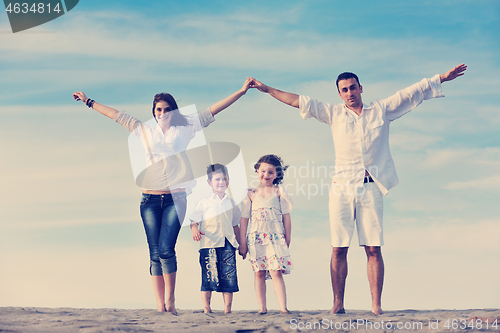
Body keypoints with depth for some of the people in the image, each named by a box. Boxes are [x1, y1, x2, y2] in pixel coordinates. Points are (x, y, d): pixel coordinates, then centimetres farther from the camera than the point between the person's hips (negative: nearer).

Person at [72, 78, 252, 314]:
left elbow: (213, 110, 7)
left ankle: (170, 300, -2)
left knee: (166, 249, -15)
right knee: (155, 253, 0)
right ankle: (159, 304, 1)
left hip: (175, 198, -2)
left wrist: (241, 91, 5)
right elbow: (117, 116, 18)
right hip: (150, 199, 2)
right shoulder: (145, 130, 13)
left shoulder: (185, 129, 9)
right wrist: (89, 102, 22)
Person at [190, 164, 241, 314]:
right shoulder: (204, 203, 6)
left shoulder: (231, 203, 15)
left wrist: (241, 244, 18)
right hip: (209, 245, -3)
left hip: (228, 245, 3)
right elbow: (194, 221, 4)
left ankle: (228, 309, 6)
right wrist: (195, 230, -18)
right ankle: (206, 308, 3)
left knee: (229, 277, -1)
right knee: (208, 277, -4)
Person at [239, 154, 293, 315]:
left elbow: (286, 217, 9)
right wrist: (242, 243, 5)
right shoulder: (251, 194, 10)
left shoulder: (279, 192, 9)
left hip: (275, 237, -2)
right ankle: (262, 308, 5)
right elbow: (244, 219, 10)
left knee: (276, 271, -12)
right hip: (256, 238, 2)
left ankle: (283, 307, -16)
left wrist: (288, 238, 5)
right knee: (259, 272, 1)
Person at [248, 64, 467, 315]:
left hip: (370, 188, -1)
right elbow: (299, 101, 13)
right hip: (342, 187, 1)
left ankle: (376, 306, -5)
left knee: (373, 249, -5)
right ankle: (338, 304, 1)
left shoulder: (382, 110, 13)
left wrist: (443, 78, 13)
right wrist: (267, 89, 11)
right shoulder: (333, 114, 13)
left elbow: (413, 92, 14)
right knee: (339, 249, -3)